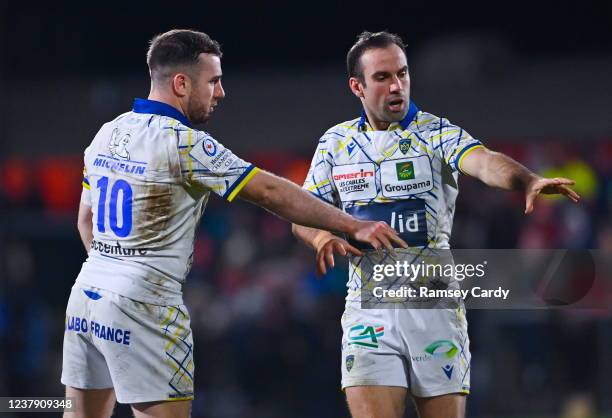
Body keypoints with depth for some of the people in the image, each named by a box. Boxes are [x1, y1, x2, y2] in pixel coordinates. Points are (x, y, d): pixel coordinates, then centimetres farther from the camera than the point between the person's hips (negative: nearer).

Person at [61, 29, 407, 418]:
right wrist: (355, 226, -9)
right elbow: (272, 192, -13)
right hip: (143, 308, -8)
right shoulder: (184, 143, -14)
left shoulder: (107, 134, 9)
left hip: (86, 295, 8)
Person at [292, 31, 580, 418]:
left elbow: (484, 161, -21)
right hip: (368, 310, 2)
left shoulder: (436, 133, -1)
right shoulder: (335, 143, 10)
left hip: (434, 306, -2)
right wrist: (321, 235, -11)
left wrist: (529, 181, -43)